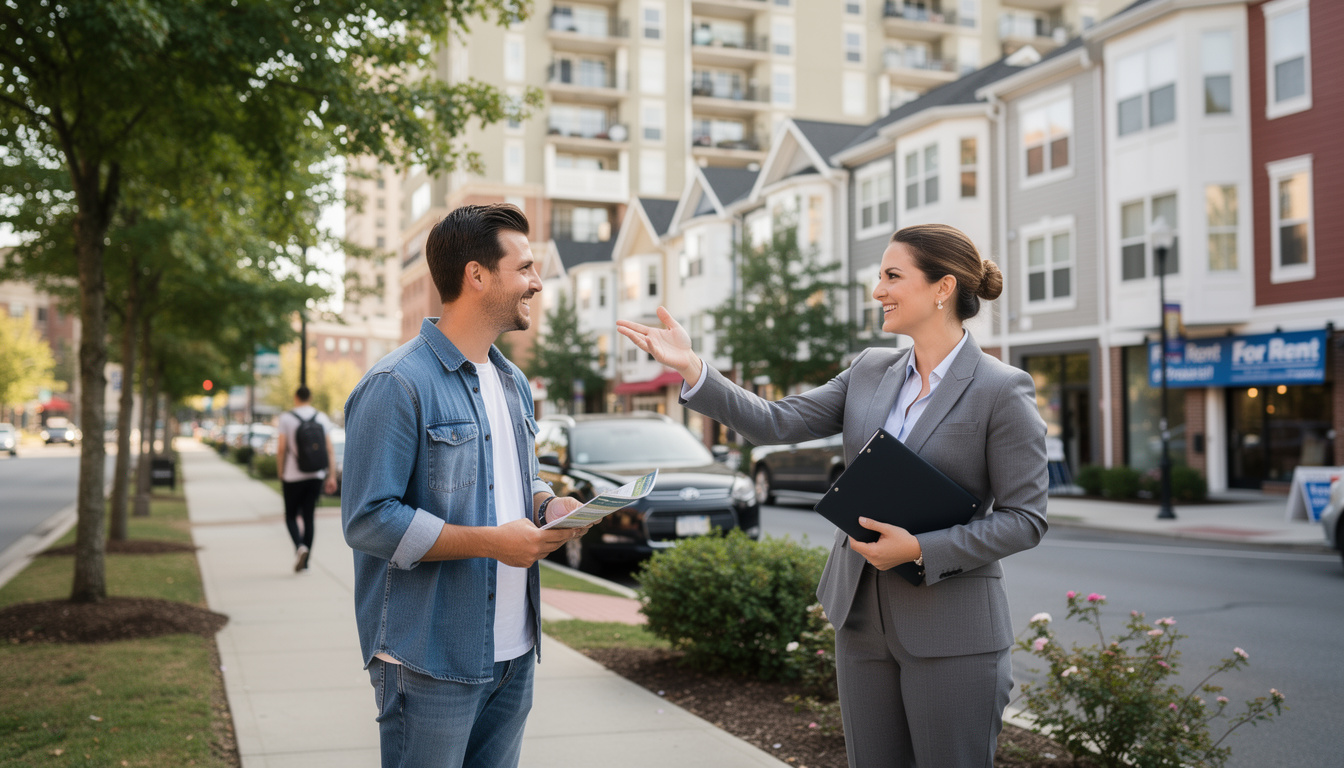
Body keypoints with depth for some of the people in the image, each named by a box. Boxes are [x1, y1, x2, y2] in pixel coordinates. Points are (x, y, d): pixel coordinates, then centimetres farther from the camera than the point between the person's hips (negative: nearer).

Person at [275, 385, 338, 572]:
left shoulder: (286, 418, -4)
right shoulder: (322, 418, 4)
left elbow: (281, 449, -7)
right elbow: (329, 449, 2)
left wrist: (281, 474, 3)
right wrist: (331, 476, 5)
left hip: (293, 476, -3)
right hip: (316, 476, 3)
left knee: (291, 515, 10)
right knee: (308, 517, 9)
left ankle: (300, 547, -16)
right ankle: (304, 562, 9)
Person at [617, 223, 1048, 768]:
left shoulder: (1003, 391, -11)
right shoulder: (870, 371, 7)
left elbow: (1025, 518, -11)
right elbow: (776, 424, 1)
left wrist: (921, 549, -20)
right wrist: (690, 368, -10)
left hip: (951, 634, -6)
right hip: (862, 619, 6)